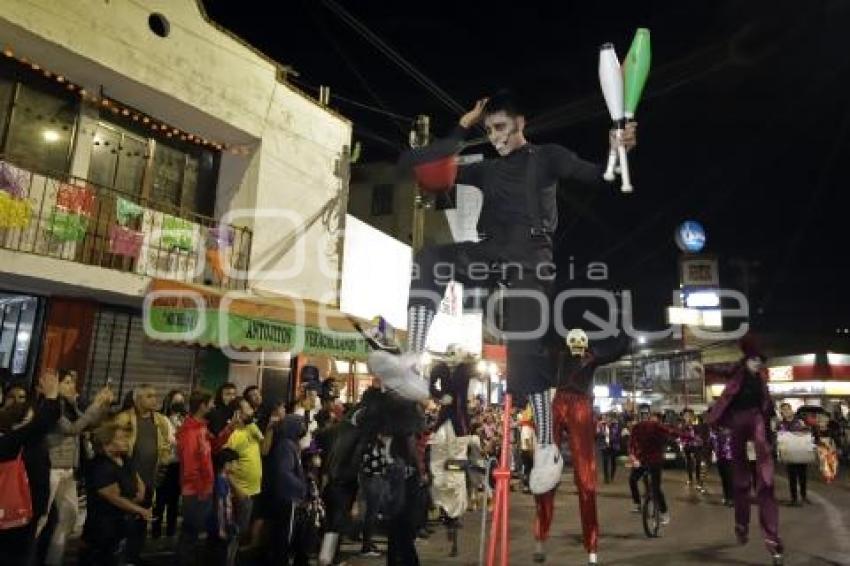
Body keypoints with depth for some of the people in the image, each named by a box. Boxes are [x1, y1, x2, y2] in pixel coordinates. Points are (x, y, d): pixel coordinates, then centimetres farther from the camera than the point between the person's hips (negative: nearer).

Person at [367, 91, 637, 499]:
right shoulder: (486, 170, 25)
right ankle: (412, 366, -37)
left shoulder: (548, 157, 15)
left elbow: (596, 177, 3)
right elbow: (422, 165, 22)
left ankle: (547, 448, -1)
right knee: (430, 258, -25)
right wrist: (462, 130, 19)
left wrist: (615, 153, -18)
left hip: (530, 256, -4)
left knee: (525, 348, -17)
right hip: (492, 252, 4)